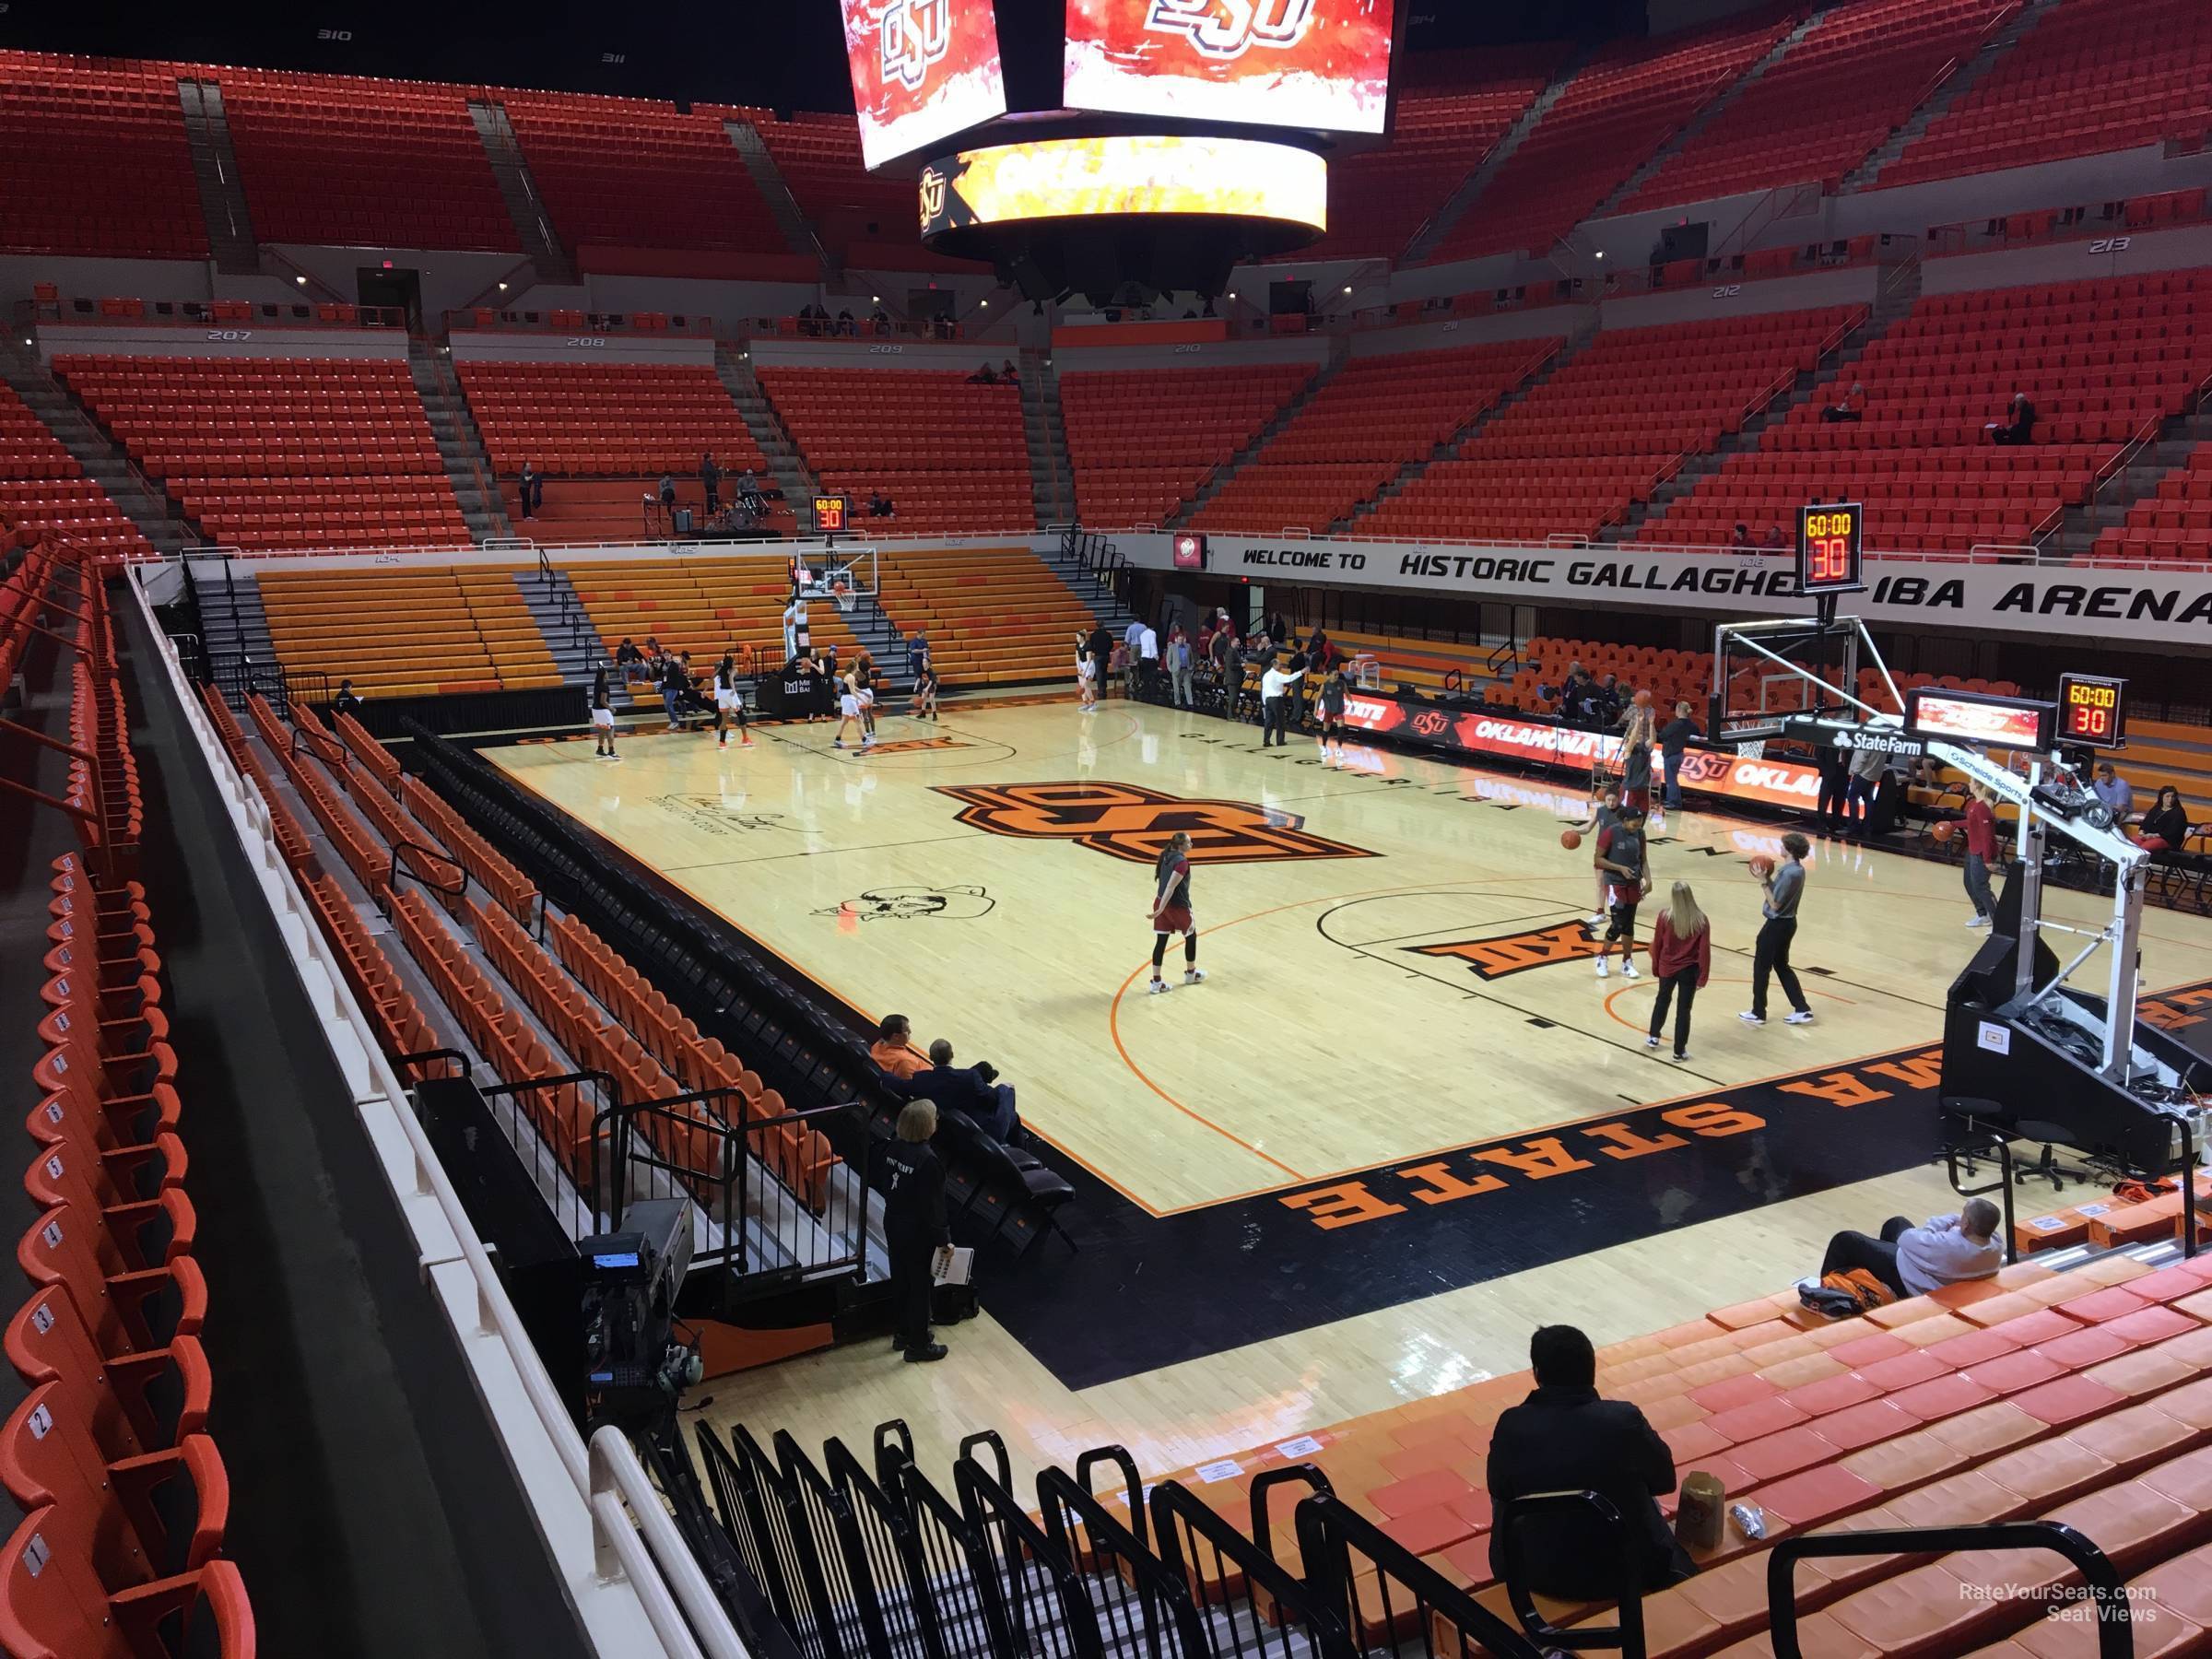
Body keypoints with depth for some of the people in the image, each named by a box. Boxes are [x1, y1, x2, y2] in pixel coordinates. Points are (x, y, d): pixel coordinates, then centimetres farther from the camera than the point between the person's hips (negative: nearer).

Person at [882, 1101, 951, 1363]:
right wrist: (944, 1241, -14)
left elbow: (888, 1188, 6)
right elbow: (932, 1206, -23)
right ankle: (918, 1345, 22)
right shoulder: (927, 1161, -28)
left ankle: (904, 1333, 39)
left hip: (893, 1224, 7)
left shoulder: (893, 1149, -5)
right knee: (920, 1286, 9)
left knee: (901, 1281, 22)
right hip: (917, 1233, -7)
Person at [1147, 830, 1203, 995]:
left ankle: (1156, 982, 5)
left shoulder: (1166, 856, 4)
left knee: (1160, 941, 6)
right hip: (1177, 906, -7)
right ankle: (1191, 973, 34)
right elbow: (1171, 887, -27)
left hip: (1161, 902, 7)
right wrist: (1161, 909, -30)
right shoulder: (1182, 862, -21)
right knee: (1191, 936, 18)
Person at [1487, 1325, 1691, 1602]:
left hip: (1539, 1576, 0)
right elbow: (1664, 1481, 0)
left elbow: (1499, 1492, 0)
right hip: (1629, 1571, 0)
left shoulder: (1513, 1425, -17)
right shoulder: (1625, 1419, -18)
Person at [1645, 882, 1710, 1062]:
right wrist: (1703, 977, -5)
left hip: (1667, 968, 1)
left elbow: (1657, 944, -5)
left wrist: (1656, 968, 10)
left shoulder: (1664, 916, -13)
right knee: (1684, 1009, 9)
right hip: (1689, 970, -1)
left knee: (1662, 1000, 25)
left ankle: (1653, 1037, 37)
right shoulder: (1701, 920, -13)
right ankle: (1679, 1051, 14)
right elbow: (1705, 950, -12)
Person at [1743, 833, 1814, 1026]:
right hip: (1787, 922, 9)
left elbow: (1775, 904, -22)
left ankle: (1758, 1013, 15)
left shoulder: (1788, 873, -24)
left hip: (1777, 925, -9)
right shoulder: (1797, 869, 6)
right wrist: (1770, 878, 4)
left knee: (1761, 967, 5)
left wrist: (1764, 882, -20)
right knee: (1781, 966, 19)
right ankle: (1802, 1010, 18)